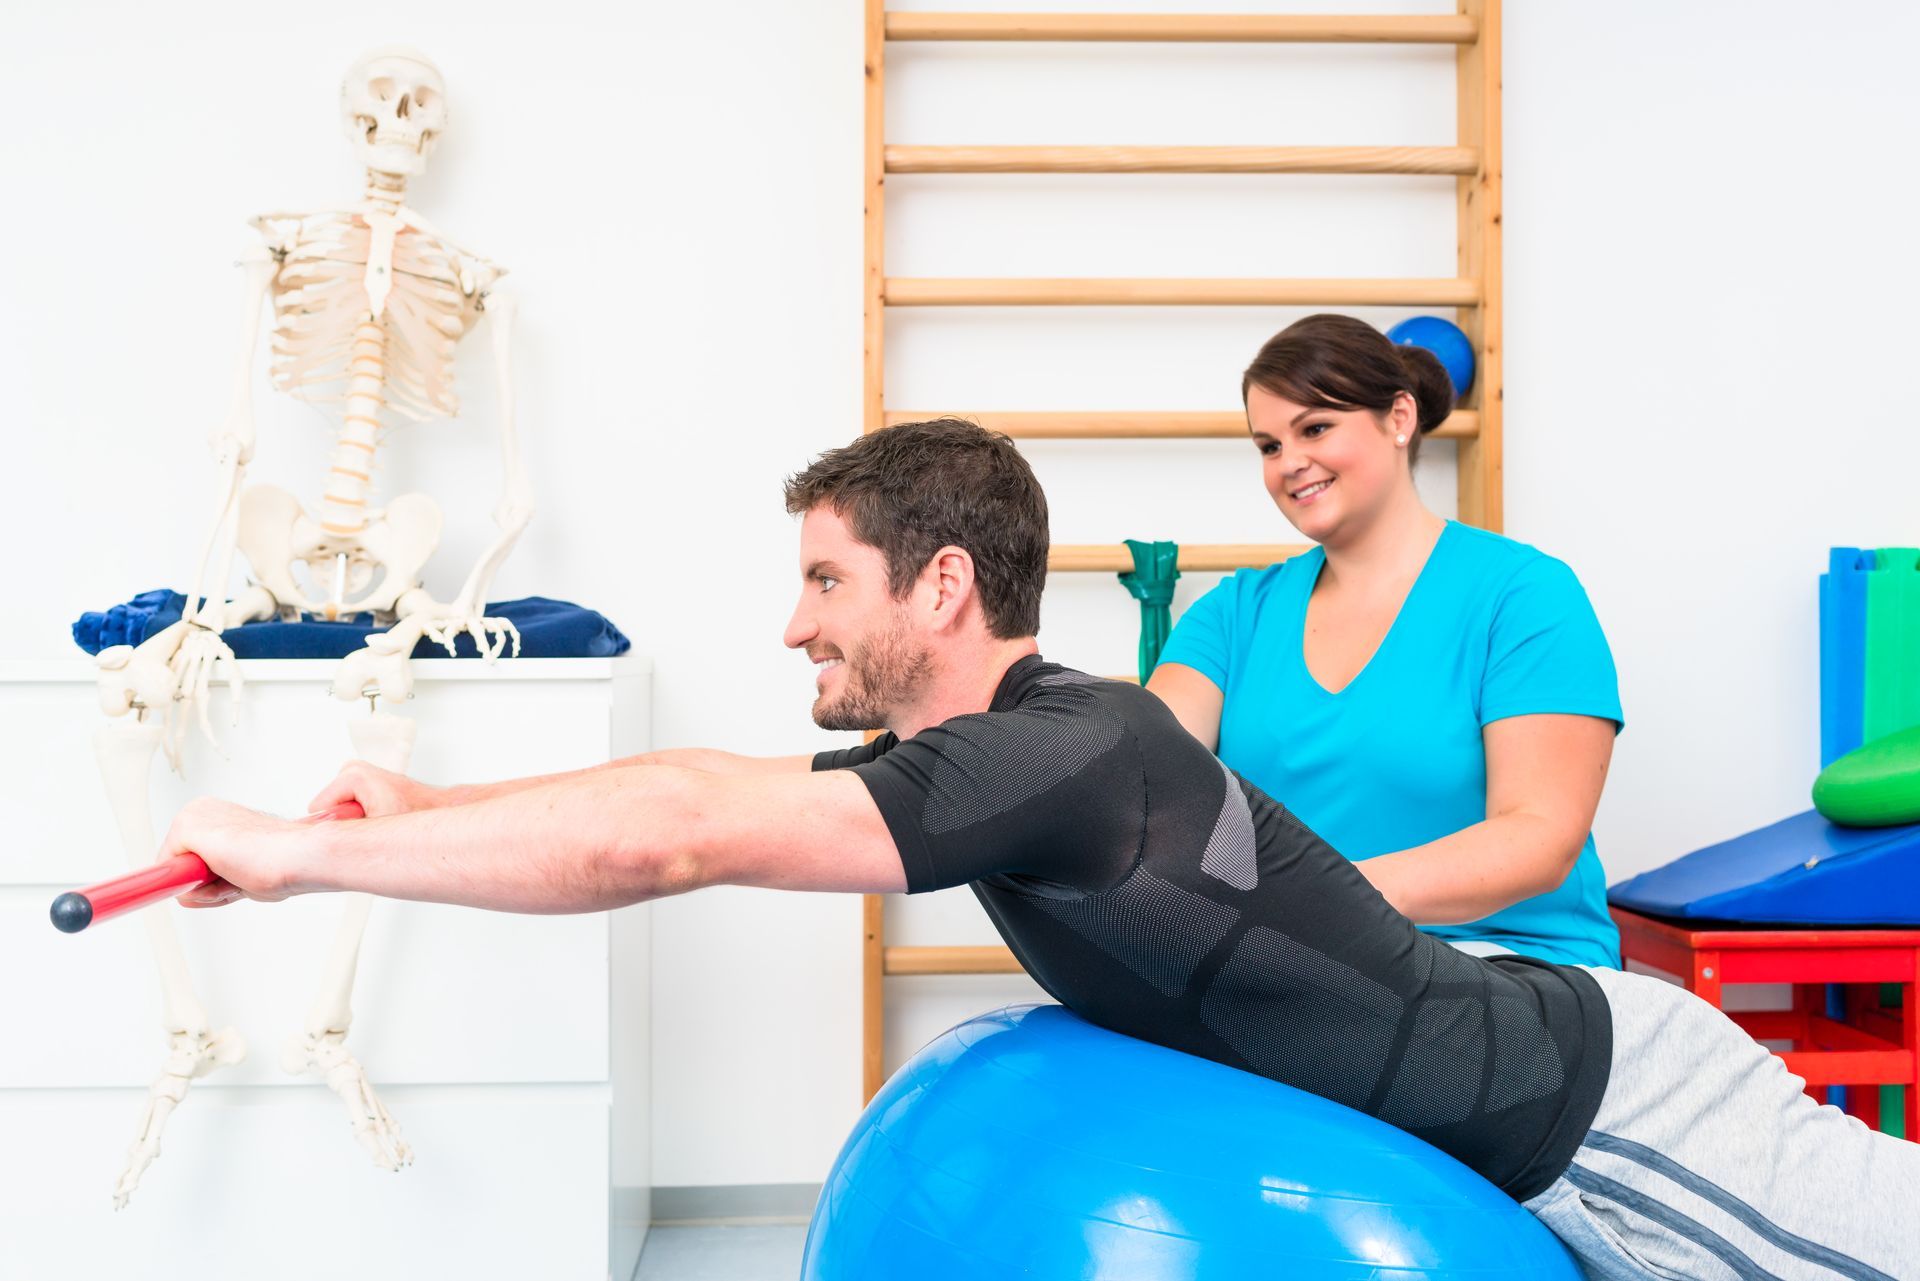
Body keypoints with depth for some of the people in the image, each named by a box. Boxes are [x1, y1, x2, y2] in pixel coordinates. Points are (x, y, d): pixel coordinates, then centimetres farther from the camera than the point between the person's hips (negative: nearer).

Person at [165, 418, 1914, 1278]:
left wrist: (304, 852, -25)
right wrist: (437, 805, 6)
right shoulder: (998, 750, 0)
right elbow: (707, 792, 8)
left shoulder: (1067, 754, -30)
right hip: (1514, 1055, 8)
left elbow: (675, 836, -33)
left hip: (1598, 1116, -8)